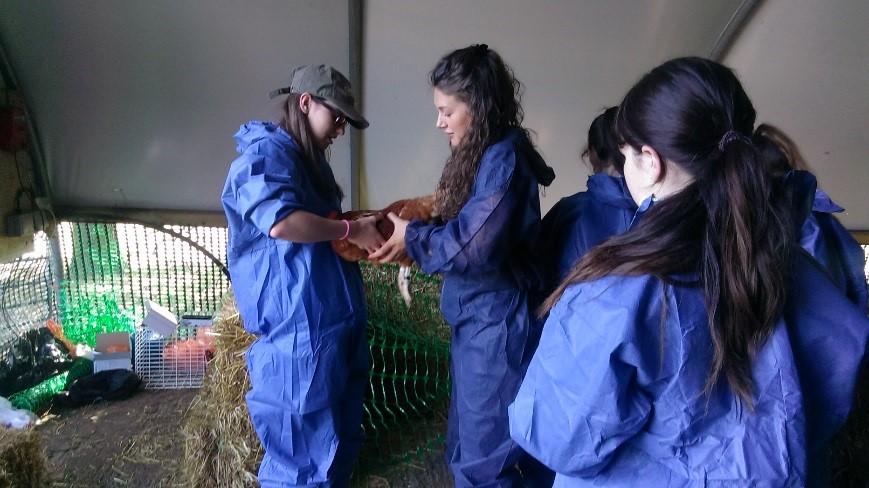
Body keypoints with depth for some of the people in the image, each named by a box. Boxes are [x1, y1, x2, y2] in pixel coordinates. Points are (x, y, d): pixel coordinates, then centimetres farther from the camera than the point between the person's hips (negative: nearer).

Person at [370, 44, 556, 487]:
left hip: (496, 326, -10)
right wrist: (413, 231, 1)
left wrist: (412, 236, -9)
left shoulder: (504, 157, -18)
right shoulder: (485, 155, 12)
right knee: (470, 447, 22)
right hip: (477, 322, 10)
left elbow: (473, 247, -23)